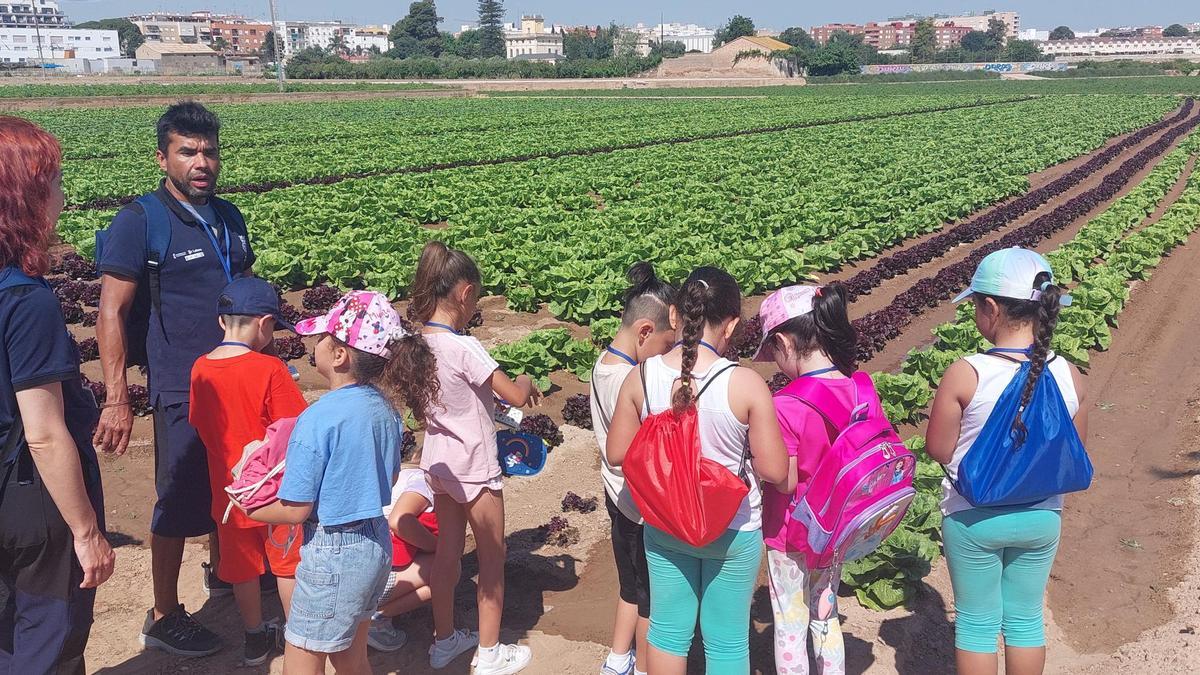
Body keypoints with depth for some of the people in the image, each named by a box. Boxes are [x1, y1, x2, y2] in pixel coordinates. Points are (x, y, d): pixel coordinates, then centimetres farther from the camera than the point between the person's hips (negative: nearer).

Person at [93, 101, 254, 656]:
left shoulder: (228, 217, 7)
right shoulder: (140, 222, -13)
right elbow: (111, 312, -16)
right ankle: (163, 617, 19)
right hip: (183, 388, -6)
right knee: (179, 504, 4)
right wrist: (117, 399, -22)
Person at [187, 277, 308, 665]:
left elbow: (201, 427, 8)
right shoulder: (268, 370, -20)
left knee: (243, 565, 17)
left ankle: (255, 638, 30)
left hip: (228, 488, 5)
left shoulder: (200, 369, -4)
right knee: (288, 562, 12)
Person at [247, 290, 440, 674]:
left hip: (332, 552, -8)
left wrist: (250, 510, 0)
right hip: (378, 545, 8)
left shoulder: (317, 419, -22)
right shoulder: (386, 408, -1)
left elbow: (295, 510, -17)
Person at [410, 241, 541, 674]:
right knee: (492, 560, 9)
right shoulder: (464, 348, -25)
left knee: (447, 554, 19)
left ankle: (445, 640, 33)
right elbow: (515, 397, -22)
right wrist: (527, 382, -1)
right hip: (474, 469, -7)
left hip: (438, 463, 7)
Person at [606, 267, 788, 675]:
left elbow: (617, 454, -3)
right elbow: (774, 472, -18)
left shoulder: (640, 378, -14)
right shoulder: (746, 385, -22)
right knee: (726, 641, 15)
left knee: (668, 629, 21)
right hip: (732, 532, -3)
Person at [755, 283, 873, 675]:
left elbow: (785, 482, -21)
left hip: (792, 535, -6)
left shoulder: (785, 407, -28)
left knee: (790, 626, 13)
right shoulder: (863, 389, -9)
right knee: (825, 616, 24)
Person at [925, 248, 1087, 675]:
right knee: (1026, 619, 21)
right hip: (1041, 518, 3)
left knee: (977, 622, 15)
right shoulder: (1070, 377, -11)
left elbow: (938, 451, -14)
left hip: (973, 518, -3)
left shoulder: (964, 376, -23)